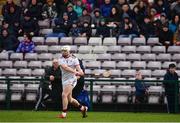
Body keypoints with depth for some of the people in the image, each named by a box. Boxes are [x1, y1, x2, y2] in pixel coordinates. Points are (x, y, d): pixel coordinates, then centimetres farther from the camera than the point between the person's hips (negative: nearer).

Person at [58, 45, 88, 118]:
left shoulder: (74, 59, -1)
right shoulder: (61, 59, 4)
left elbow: (78, 67, -13)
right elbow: (65, 67, -14)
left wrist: (80, 71, -37)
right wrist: (74, 71, -28)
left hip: (71, 79, -5)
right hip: (64, 80, 5)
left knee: (64, 95, -19)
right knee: (69, 99, 12)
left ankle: (64, 113, -15)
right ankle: (82, 108, 31)